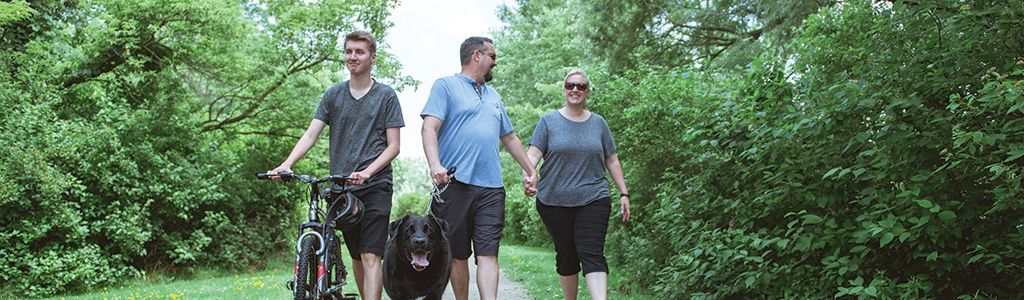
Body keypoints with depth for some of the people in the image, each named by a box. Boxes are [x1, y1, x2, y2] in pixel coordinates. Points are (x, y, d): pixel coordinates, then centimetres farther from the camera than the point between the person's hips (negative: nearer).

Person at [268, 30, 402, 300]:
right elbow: (311, 134, 3)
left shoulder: (386, 96, 2)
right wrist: (287, 163, -14)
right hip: (340, 187, 4)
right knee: (356, 256, 11)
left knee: (371, 257, -13)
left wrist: (367, 172, -18)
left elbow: (393, 146, -2)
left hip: (375, 186, -4)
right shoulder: (334, 94, 11)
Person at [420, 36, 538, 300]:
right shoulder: (446, 86, 5)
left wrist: (530, 170, 32)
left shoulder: (493, 96, 25)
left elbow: (510, 138, 33)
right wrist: (435, 164, -25)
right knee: (458, 256, 2)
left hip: (491, 189, 4)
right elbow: (429, 127, -9)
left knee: (488, 255, -7)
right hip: (455, 184, -4)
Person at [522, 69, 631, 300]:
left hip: (593, 199, 0)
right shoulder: (549, 121, 6)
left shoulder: (598, 123, 12)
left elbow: (611, 161, 16)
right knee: (566, 257, 5)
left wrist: (623, 193, 11)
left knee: (591, 253, -13)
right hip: (554, 200, 0)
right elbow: (533, 154, -3)